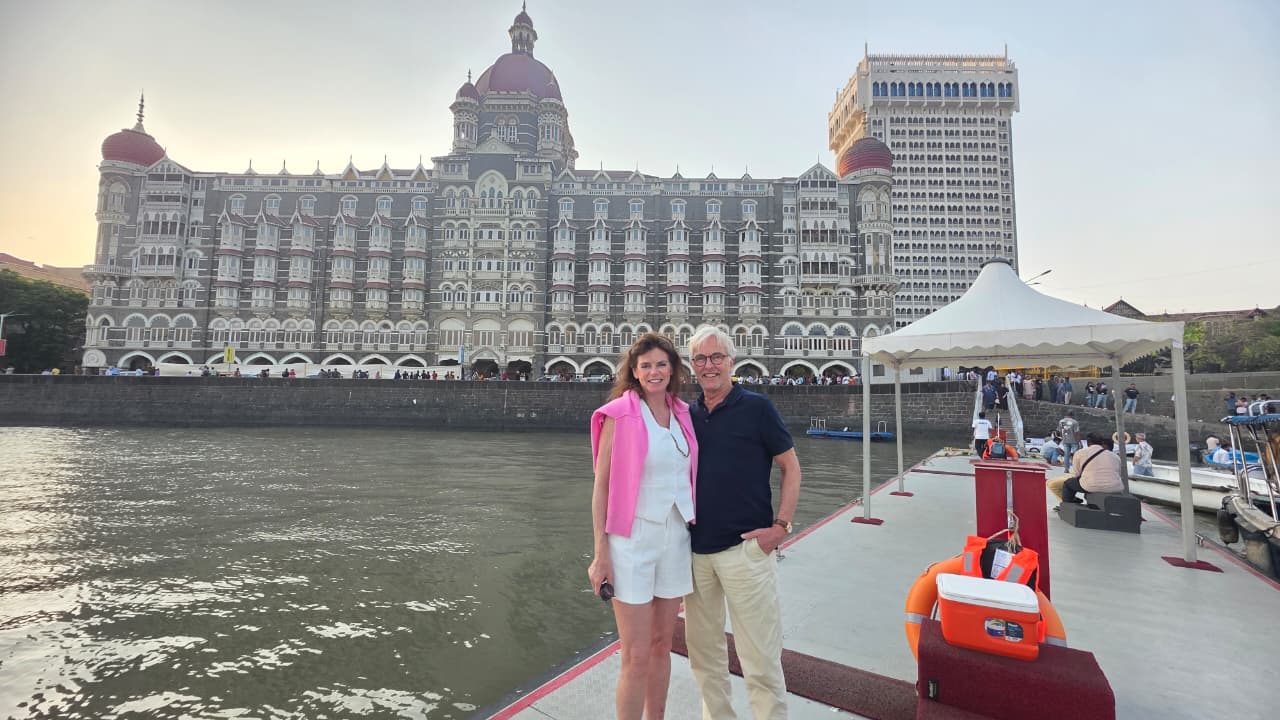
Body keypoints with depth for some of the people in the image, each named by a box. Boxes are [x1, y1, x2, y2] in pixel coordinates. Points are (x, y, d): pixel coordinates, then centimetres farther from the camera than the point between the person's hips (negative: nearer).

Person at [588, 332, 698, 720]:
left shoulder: (683, 413, 6)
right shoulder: (619, 414, -9)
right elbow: (601, 485, -8)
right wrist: (601, 553, -10)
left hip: (676, 538, 5)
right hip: (632, 539, -5)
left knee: (662, 645, 17)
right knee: (637, 657, 1)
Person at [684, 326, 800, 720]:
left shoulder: (757, 407, -5)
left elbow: (791, 467, -1)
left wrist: (780, 526, -9)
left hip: (744, 548, -4)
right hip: (695, 550, 5)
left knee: (760, 657, 3)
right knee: (703, 651, 17)